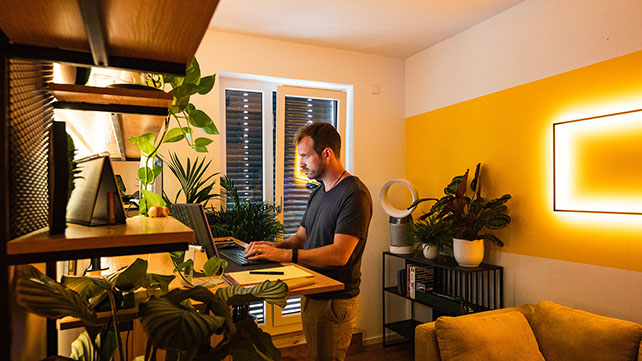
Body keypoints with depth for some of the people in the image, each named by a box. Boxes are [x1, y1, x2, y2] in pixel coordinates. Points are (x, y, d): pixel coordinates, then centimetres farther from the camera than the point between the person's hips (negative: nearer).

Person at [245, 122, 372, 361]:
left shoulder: (354, 195, -20)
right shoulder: (319, 193, 12)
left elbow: (339, 254, -27)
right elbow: (301, 237, 14)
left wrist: (284, 254, -30)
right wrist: (273, 246, -6)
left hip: (336, 302, -9)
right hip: (311, 295, 9)